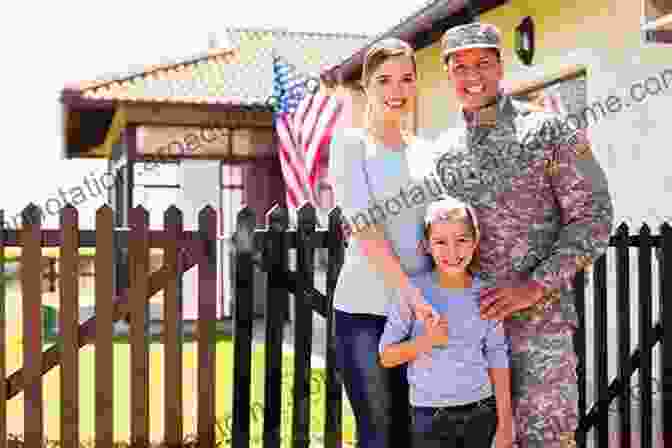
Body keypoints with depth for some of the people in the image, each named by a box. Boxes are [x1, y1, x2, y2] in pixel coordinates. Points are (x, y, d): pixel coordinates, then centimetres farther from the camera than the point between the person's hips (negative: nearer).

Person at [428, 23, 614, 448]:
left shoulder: (550, 131, -4)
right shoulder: (441, 151, 10)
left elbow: (594, 219, -7)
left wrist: (535, 286, -17)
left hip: (537, 317, -4)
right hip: (466, 317, 5)